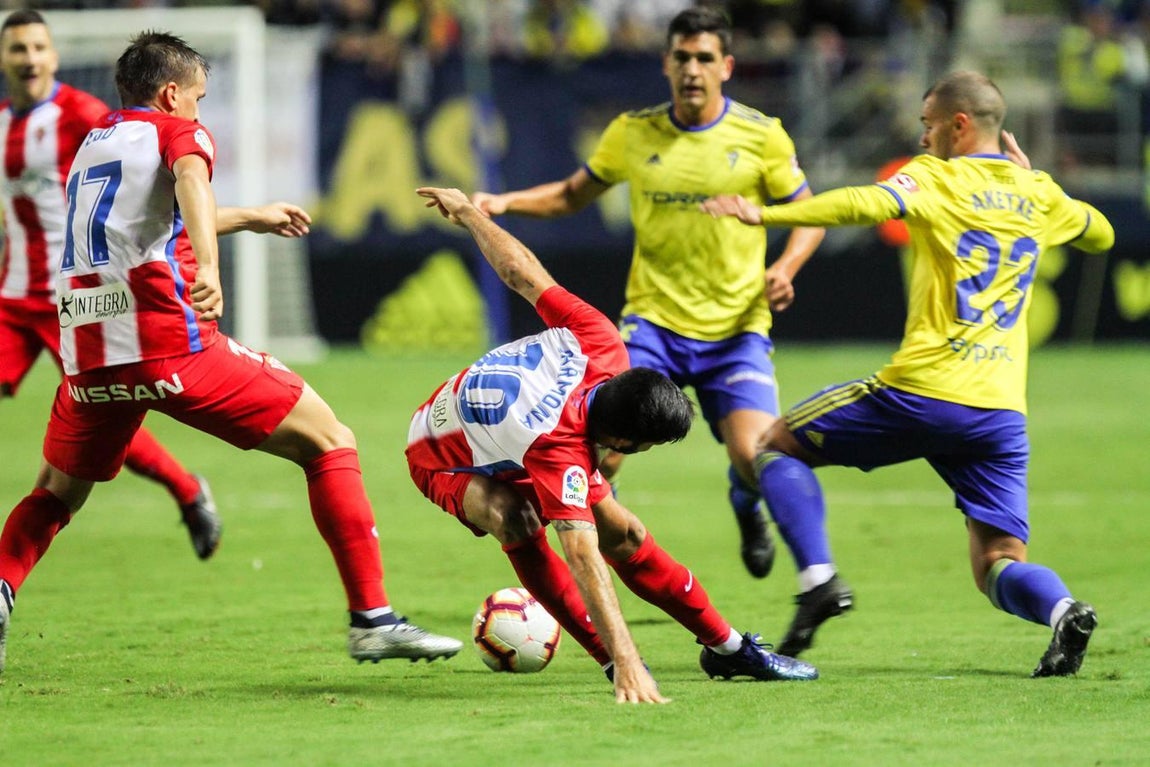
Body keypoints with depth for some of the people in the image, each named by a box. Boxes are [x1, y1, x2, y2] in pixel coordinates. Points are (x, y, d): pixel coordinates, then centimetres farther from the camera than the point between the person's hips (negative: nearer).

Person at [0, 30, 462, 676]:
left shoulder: (91, 145, 27)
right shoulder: (176, 130, 7)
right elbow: (190, 182, -19)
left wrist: (251, 218, 59)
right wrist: (208, 265, -37)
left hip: (90, 357, 6)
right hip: (172, 344, -6)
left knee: (57, 494, 27)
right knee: (329, 441, 4)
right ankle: (372, 618, -5)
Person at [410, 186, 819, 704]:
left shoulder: (598, 344, -31)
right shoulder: (560, 453, -46)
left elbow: (523, 273, -17)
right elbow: (584, 560, -53)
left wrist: (467, 212, 0)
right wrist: (625, 665, -60)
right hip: (446, 461, -7)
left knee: (623, 533, 1)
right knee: (515, 523, -37)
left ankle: (726, 647, 16)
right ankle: (616, 661, -27)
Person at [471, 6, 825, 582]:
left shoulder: (760, 136, -2)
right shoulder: (634, 133, 3)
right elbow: (574, 194, 17)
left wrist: (784, 269, -13)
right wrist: (505, 203, 1)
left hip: (736, 328, -1)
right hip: (653, 320, 1)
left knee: (754, 457, -17)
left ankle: (745, 504, 22)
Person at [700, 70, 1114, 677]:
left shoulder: (935, 178, -1)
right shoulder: (1039, 195, 15)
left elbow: (867, 204, -22)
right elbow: (1100, 235, 35)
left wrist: (766, 214, -27)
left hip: (922, 393, -5)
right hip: (1002, 412, 5)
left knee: (778, 444, 14)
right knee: (999, 565, 8)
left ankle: (818, 578, -3)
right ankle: (1060, 608, -26)